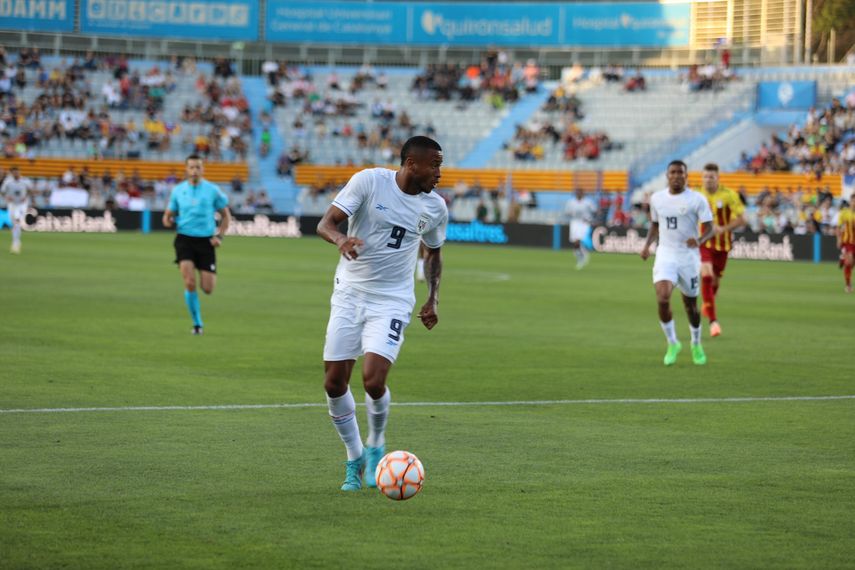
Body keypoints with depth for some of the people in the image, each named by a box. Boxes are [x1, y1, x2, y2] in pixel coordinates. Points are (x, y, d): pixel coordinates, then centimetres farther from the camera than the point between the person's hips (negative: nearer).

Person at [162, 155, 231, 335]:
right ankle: (197, 323, -1)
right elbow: (169, 214, 14)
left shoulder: (213, 190, 0)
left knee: (208, 289, -4)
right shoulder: (178, 190, 4)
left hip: (206, 241, 0)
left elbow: (226, 215, 9)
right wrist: (168, 220, -11)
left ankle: (209, 275, 36)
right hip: (185, 239, 0)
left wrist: (219, 236, -4)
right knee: (190, 284, -16)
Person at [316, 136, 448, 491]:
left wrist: (433, 298, 8)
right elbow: (326, 223, -12)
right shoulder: (369, 181, -9)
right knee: (334, 384, -2)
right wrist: (340, 240, -34)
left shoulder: (435, 207, 2)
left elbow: (433, 252, 20)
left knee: (373, 381, -18)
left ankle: (376, 447, 12)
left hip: (392, 301, 0)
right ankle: (354, 459, 20)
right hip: (349, 294, 0)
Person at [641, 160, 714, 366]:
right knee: (662, 298, -19)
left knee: (690, 304, 9)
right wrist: (647, 245, 5)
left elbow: (709, 228, -8)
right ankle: (672, 343, -1)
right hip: (665, 255, 2)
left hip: (688, 256, -2)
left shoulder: (697, 200, -5)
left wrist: (699, 240, -28)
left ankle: (696, 344, 34)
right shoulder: (656, 198, 6)